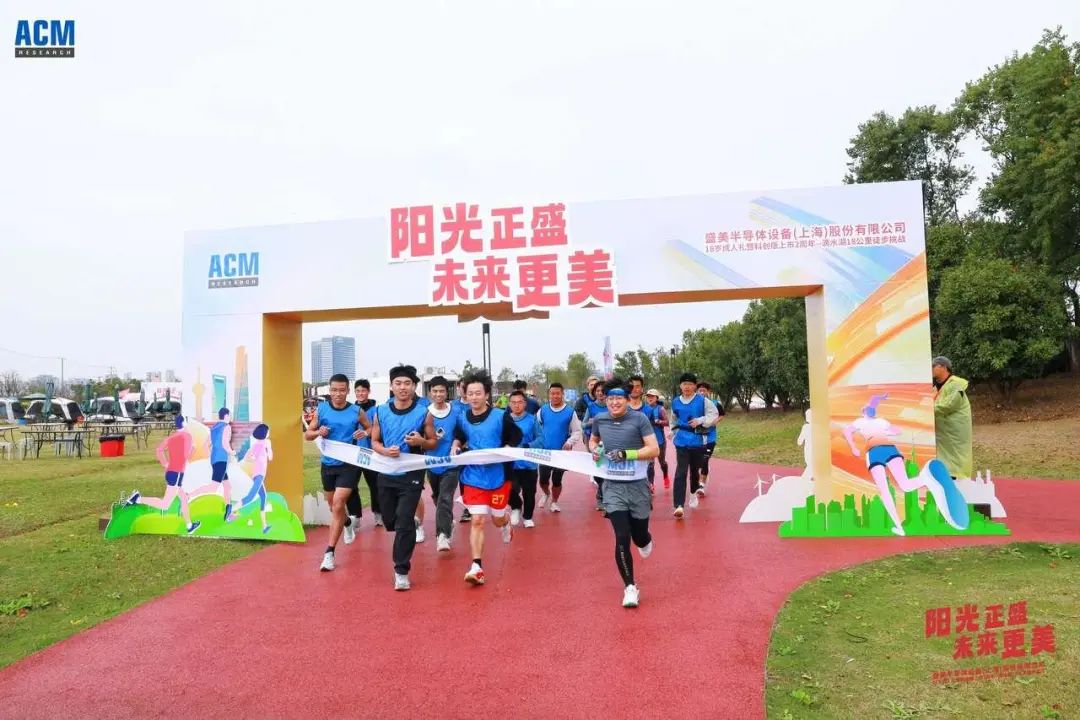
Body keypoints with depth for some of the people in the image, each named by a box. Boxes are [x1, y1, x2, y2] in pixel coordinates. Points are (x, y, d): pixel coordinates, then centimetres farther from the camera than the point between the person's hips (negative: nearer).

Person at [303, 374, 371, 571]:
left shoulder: (356, 411, -6)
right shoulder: (321, 409, -1)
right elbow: (307, 434, 6)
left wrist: (364, 433, -12)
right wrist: (318, 432, -16)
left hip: (349, 464, -3)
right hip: (328, 464, 4)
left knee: (338, 504, -15)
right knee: (333, 505, 19)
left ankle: (329, 552, -9)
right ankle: (348, 523, 53)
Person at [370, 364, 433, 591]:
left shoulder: (423, 413, -8)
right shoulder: (381, 412, 0)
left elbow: (433, 443, 1)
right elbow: (374, 441, 6)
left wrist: (421, 441, -22)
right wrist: (384, 450, -16)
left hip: (411, 475, -4)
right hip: (386, 475, 4)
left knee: (403, 524, -9)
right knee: (390, 522, 16)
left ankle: (401, 570, 4)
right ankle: (412, 523, 50)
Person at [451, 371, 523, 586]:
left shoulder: (501, 416, -12)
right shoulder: (462, 418, -2)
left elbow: (516, 438, -2)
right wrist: (456, 446, -5)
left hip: (498, 476, -1)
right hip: (474, 477, 1)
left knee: (497, 519, 15)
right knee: (477, 521, -6)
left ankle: (506, 524, 53)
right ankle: (477, 567, -2)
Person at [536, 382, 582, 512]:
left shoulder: (570, 412, -5)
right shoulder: (542, 411, 0)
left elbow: (577, 431, -2)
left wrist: (570, 442, -18)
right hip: (544, 452, 1)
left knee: (557, 480, 11)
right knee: (543, 479, 5)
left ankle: (554, 502, 33)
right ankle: (545, 493, 38)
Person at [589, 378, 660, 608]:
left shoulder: (639, 419, -9)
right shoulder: (599, 420, 0)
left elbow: (654, 450, -12)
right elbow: (593, 439, 21)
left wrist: (626, 454, -23)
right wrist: (594, 450, -2)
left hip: (638, 485, -1)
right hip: (613, 487, 1)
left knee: (639, 537, 11)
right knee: (622, 538, -8)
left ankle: (644, 540, 52)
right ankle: (630, 587, 10)